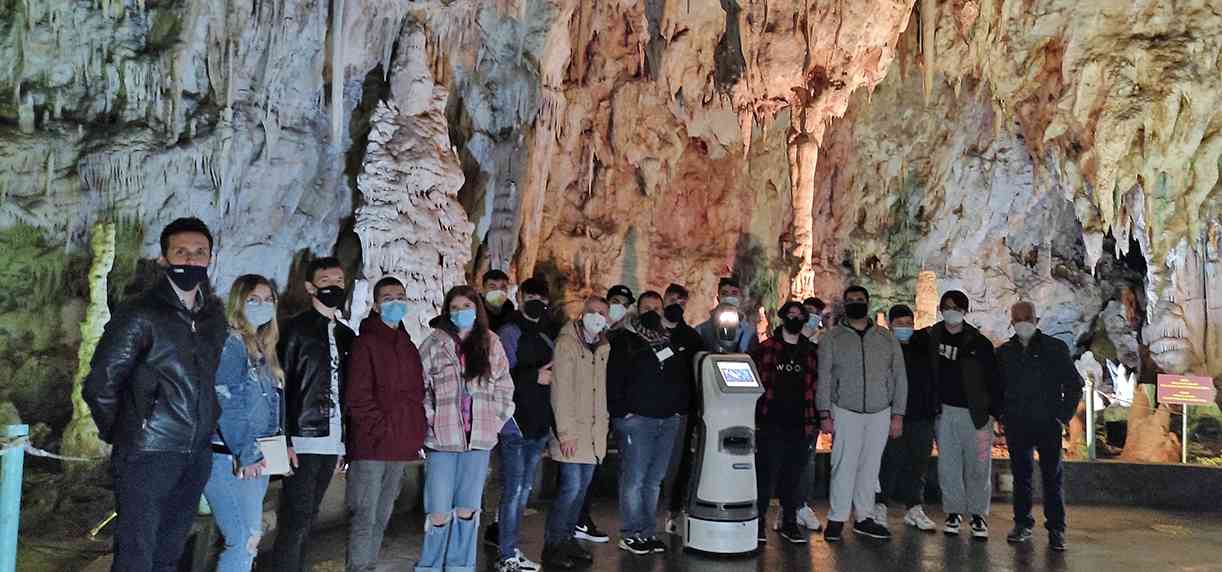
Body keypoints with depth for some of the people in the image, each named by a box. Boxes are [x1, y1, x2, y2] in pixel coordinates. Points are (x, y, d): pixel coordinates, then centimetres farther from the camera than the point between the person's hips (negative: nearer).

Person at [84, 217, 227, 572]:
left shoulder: (215, 315, 10)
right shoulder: (140, 316, -8)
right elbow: (99, 385, -6)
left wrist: (207, 424, 11)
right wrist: (122, 435, 2)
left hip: (197, 457, 6)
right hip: (147, 457, -5)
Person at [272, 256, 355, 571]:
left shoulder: (346, 335, 14)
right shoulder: (295, 328, -3)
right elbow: (280, 386, -8)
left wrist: (344, 444, 12)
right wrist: (283, 441, -15)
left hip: (332, 442, 6)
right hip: (302, 440, -6)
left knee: (307, 520, 12)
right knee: (295, 521, -5)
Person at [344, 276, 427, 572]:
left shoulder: (409, 347, 16)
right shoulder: (365, 343, -4)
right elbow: (357, 399, -10)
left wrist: (416, 434, 6)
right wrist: (384, 429, -13)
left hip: (401, 447, 7)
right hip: (371, 446, -7)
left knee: (381, 518, 14)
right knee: (364, 517, -3)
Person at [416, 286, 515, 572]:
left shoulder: (491, 344, 8)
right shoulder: (434, 344, 0)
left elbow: (504, 388, 12)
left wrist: (495, 421, 4)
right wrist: (429, 422, -6)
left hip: (479, 441, 2)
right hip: (442, 440, -2)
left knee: (468, 510, 8)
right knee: (440, 513, -2)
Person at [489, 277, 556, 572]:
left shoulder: (547, 335, 14)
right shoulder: (509, 333, -8)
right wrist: (533, 377, -22)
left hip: (538, 426, 8)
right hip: (514, 425, -7)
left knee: (523, 491, 14)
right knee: (513, 491, -4)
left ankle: (510, 548, 25)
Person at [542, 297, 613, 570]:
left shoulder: (603, 347, 12)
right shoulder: (567, 343, -10)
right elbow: (560, 391, -14)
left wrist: (603, 426, 11)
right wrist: (566, 432, -17)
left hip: (594, 432, 7)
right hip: (573, 432, -7)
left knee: (581, 488, 12)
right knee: (571, 487, -9)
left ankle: (568, 538, 25)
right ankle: (552, 545, 4)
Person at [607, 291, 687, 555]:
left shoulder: (671, 341, 15)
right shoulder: (624, 340, -2)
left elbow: (681, 377, 19)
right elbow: (613, 379, -8)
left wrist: (680, 407, 8)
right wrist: (622, 411, -14)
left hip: (668, 420, 5)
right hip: (636, 419, -5)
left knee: (654, 479, 10)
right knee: (634, 478, -3)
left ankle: (648, 532, 18)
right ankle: (631, 534, 5)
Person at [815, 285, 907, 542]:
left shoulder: (887, 339, 11)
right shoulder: (832, 338, 4)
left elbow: (899, 377, 10)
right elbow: (824, 377, 1)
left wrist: (898, 414, 4)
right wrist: (824, 414, -5)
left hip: (880, 413, 3)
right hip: (845, 412, -2)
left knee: (870, 466, 7)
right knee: (844, 464, -6)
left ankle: (864, 518, 17)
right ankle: (836, 519, 3)